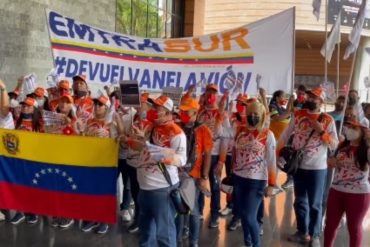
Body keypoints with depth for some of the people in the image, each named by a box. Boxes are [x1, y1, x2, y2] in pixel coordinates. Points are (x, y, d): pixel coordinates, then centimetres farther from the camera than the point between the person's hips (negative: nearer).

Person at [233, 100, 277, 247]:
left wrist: (271, 185, -9)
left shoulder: (267, 135, -9)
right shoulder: (240, 131, 3)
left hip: (256, 181, -4)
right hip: (238, 178, 5)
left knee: (250, 217, -5)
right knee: (242, 214, 14)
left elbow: (272, 162, -8)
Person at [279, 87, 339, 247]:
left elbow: (334, 145, -8)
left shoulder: (327, 120, -8)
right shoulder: (297, 115, 0)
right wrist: (278, 153, -3)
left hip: (317, 168, -3)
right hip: (298, 166, 4)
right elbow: (285, 135, 4)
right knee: (300, 202, 16)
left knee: (315, 204, 7)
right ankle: (302, 232, 33)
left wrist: (321, 131, -21)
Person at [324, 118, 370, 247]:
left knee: (354, 227, 11)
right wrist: (331, 162, 0)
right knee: (330, 224, 16)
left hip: (358, 194, -6)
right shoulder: (342, 146, 7)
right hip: (336, 191, 6)